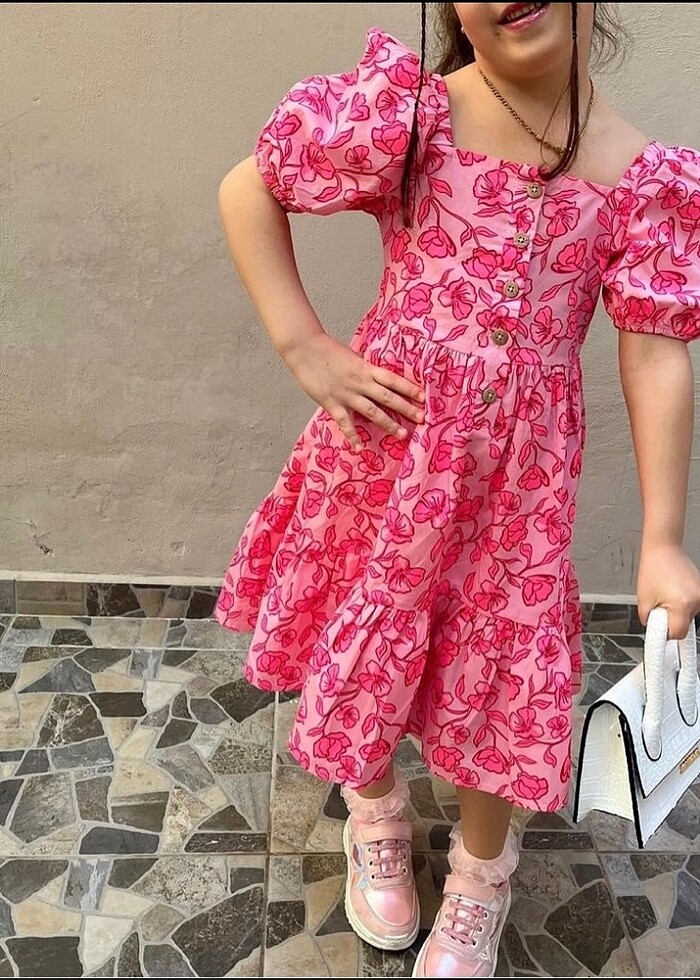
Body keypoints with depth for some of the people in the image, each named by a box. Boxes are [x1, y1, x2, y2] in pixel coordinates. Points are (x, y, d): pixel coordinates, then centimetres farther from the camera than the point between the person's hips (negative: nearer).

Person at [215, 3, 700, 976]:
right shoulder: (407, 111, -10)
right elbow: (245, 191, -3)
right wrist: (304, 348, -11)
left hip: (519, 471, 1)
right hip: (390, 441, 0)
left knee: (501, 669, 11)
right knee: (366, 647, 15)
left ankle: (480, 876, 43)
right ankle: (376, 818, 49)